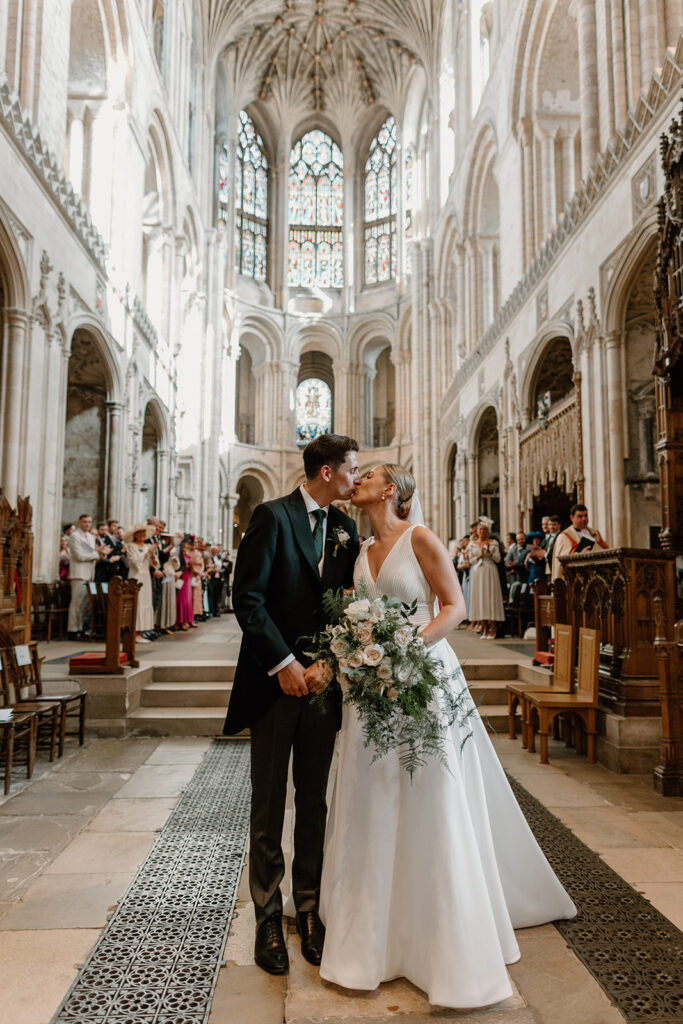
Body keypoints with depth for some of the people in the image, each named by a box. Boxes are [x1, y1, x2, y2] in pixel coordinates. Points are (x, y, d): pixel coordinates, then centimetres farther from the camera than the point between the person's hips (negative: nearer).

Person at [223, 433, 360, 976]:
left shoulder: (346, 527, 8)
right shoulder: (273, 516, -9)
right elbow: (247, 596, -13)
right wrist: (283, 663, -16)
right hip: (276, 681, -4)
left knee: (314, 804, 13)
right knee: (269, 805, 8)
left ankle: (309, 911, 26)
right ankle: (268, 917, 22)